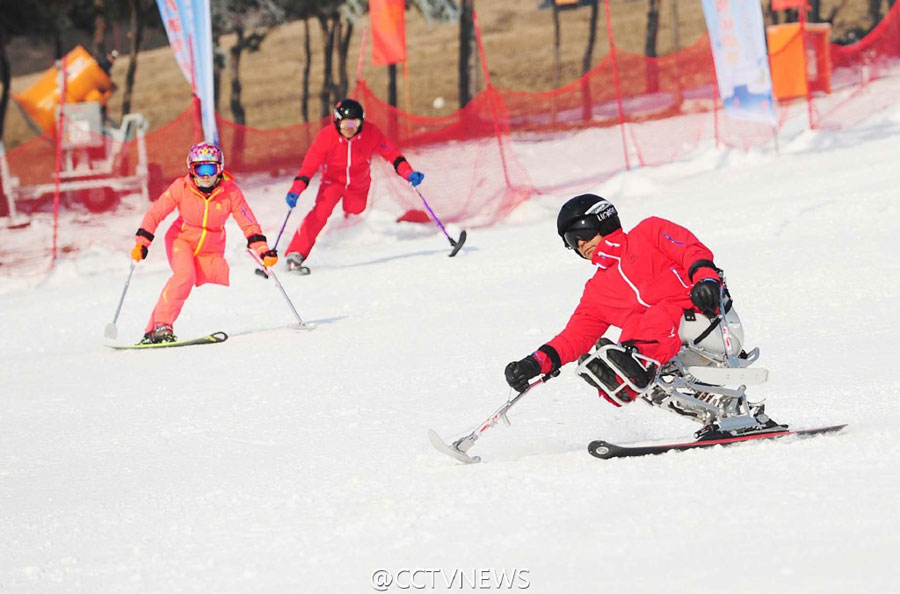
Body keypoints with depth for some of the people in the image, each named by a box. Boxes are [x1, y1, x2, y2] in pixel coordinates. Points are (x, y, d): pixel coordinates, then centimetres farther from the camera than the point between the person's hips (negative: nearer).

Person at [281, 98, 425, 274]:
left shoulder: (370, 133, -22)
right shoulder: (326, 136, -25)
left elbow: (391, 154, -18)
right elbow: (310, 164, -25)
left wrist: (409, 174, -32)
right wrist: (295, 190, -37)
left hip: (359, 185, 3)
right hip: (333, 181, -3)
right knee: (320, 212, -23)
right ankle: (295, 255, -24)